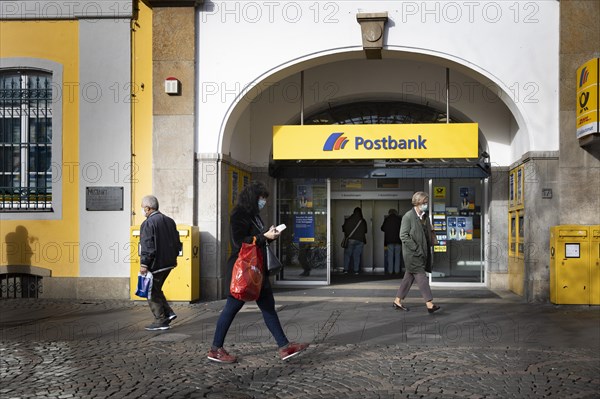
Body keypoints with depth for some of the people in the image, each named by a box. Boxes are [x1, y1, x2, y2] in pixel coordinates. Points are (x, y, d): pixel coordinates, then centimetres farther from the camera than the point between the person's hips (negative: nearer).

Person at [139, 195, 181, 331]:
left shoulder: (148, 224, -14)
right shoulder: (170, 221, 11)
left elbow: (147, 246, -20)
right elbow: (177, 242, 16)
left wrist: (143, 264, -16)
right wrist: (174, 257, 25)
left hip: (155, 265, -8)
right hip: (169, 263, 9)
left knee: (152, 293, 4)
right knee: (156, 290, 21)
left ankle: (160, 321, 7)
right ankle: (168, 313, 15)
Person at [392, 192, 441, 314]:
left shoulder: (425, 217, 12)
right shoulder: (408, 216, -11)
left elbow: (428, 234, 24)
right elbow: (403, 236, -14)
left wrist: (433, 240, 3)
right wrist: (416, 249, -18)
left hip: (422, 252, 8)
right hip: (412, 253, -8)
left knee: (409, 276, 12)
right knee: (421, 276, -10)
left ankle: (398, 301, 21)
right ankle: (429, 304, -11)